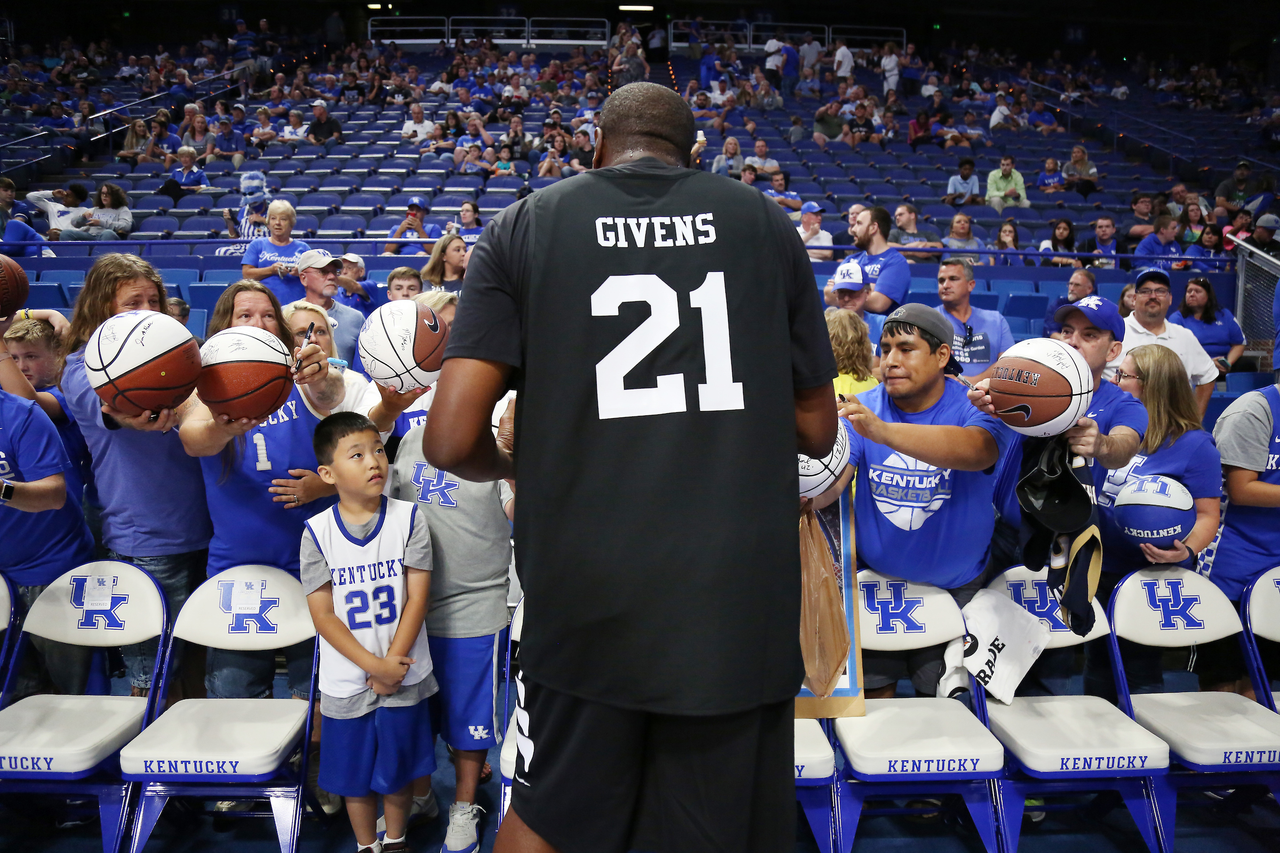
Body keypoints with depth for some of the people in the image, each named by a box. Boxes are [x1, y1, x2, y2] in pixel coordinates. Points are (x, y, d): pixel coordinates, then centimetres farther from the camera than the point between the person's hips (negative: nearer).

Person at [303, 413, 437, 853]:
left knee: (399, 771, 14)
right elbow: (323, 616, -8)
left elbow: (417, 598, -7)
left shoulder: (408, 518, -7)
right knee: (355, 776, 14)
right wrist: (374, 666, -15)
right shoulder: (318, 531, -8)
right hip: (346, 682, 0)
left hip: (403, 678, 0)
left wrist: (394, 663, -13)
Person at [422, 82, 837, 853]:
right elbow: (816, 431, 11)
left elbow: (451, 443, -4)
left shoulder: (525, 225, 3)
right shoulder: (764, 220, 7)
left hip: (586, 596, 0)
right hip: (740, 602, 1)